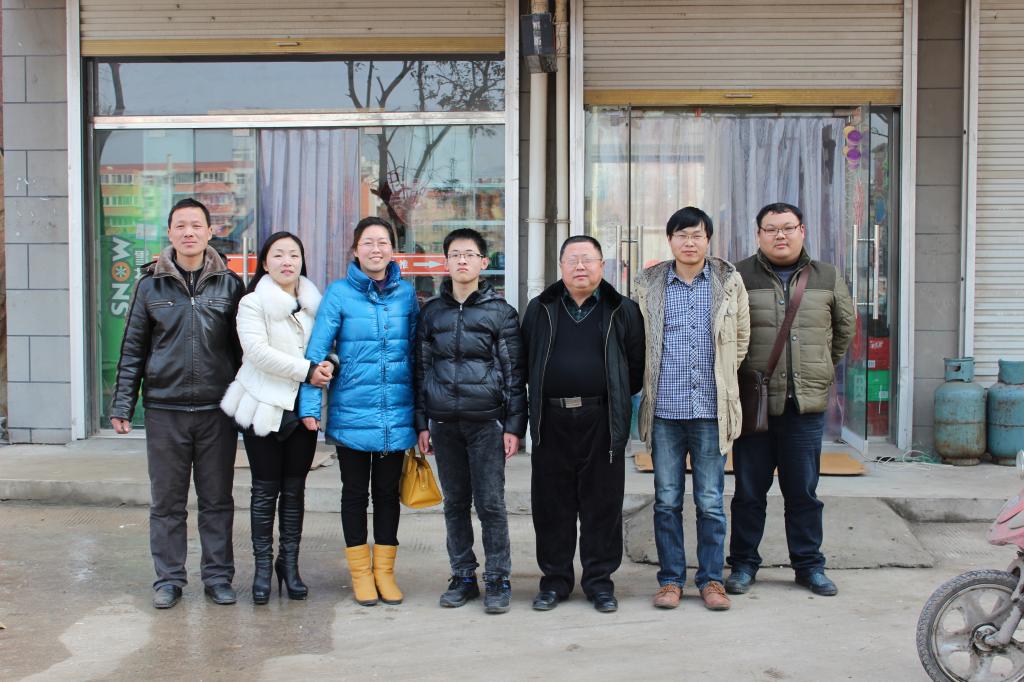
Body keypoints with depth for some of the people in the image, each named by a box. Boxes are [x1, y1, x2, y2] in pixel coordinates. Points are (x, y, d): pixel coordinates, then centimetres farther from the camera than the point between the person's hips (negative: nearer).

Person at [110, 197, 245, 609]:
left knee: (217, 499, 8)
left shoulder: (229, 284, 4)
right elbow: (132, 350, 7)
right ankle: (169, 579, 19)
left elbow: (244, 347, 7)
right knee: (167, 501, 8)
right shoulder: (151, 286, 4)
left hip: (217, 409, 0)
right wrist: (122, 405, 2)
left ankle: (218, 576, 19)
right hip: (164, 409, 0)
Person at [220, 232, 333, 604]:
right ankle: (263, 566, 14)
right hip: (264, 407, -4)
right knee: (265, 491, 3)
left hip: (303, 408, 4)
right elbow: (258, 351, -17)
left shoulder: (313, 302, 10)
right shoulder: (253, 303, -5)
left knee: (294, 489, 10)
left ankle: (290, 563, 21)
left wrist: (329, 364, -8)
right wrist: (307, 370, -20)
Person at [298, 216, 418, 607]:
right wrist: (310, 405, -14)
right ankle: (360, 572, 23)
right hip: (351, 411, -2)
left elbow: (416, 350, 7)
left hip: (396, 413, 2)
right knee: (355, 493, 10)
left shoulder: (406, 293, 2)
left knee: (388, 492, 12)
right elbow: (316, 351, -8)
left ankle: (384, 571, 24)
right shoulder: (339, 293, -6)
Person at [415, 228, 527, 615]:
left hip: (486, 421, -3)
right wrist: (421, 424, 8)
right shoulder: (432, 312, 11)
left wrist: (514, 426, -5)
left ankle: (498, 580, 9)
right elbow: (421, 369, 12)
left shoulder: (500, 311, 2)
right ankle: (463, 577, 20)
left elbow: (514, 372, 1)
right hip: (444, 422, 3)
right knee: (455, 503, 9)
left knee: (491, 504, -2)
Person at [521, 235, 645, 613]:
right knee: (552, 504, 6)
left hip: (601, 422, -1)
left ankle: (599, 580, 17)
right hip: (552, 421, 2)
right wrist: (543, 396, 11)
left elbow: (637, 365, 8)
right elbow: (525, 363, 14)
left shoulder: (623, 311, 5)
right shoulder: (540, 310, 9)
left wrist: (615, 398, 7)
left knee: (602, 503, 4)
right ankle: (555, 579, 18)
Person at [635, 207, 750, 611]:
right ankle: (671, 579, 17)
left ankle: (711, 578, 17)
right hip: (664, 410, 1)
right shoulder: (649, 285, 5)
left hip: (711, 410, 0)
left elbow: (742, 337, 14)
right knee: (667, 501, 6)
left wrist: (722, 378, 12)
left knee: (711, 502, 5)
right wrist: (653, 381, 9)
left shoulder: (729, 281, 5)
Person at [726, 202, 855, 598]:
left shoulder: (827, 279, 9)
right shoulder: (739, 278, 0)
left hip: (807, 405, 2)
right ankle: (743, 564, 19)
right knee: (749, 492, 7)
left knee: (804, 492, 11)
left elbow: (844, 328, 22)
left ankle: (809, 565, 23)